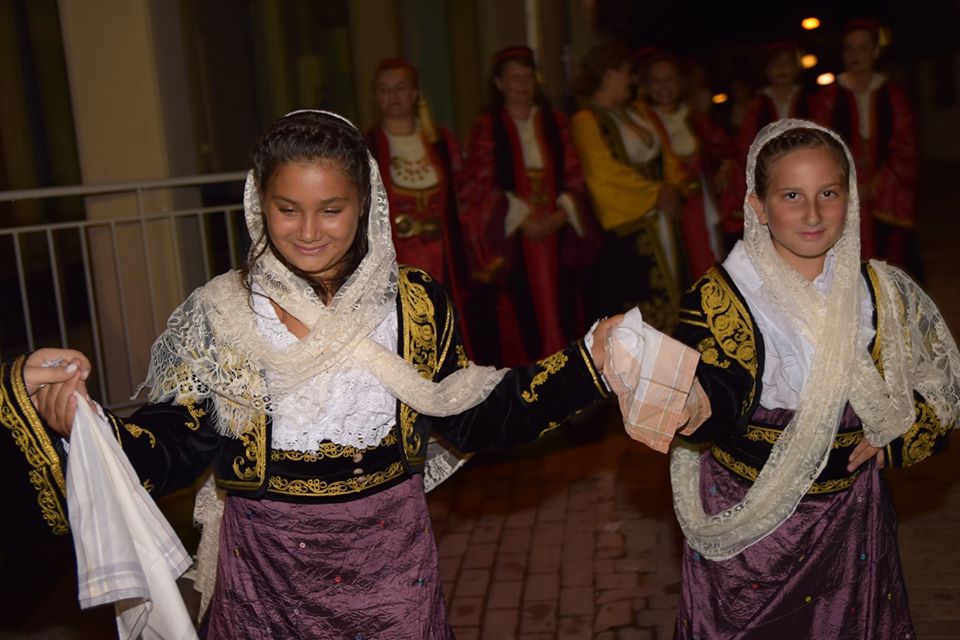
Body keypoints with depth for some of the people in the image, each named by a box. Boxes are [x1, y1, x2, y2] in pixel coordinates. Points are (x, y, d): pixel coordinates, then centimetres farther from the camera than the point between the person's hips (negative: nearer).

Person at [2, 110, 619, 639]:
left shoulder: (417, 304, -5)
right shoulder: (219, 314, -9)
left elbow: (471, 418, -1)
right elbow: (171, 452, -9)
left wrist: (589, 360, -8)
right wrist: (77, 421, -28)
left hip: (392, 563, 1)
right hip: (266, 571, 0)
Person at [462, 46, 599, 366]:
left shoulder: (555, 123, 12)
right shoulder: (487, 129, 2)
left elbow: (574, 175, 8)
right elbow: (481, 185, -5)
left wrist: (560, 216, -9)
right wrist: (523, 219, -14)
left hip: (556, 235, 3)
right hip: (512, 241, -3)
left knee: (559, 313, 2)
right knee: (519, 319, -4)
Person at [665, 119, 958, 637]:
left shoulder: (883, 292, -2)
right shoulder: (720, 297, -14)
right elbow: (717, 404, -27)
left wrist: (898, 439, -5)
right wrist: (692, 406, -49)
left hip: (849, 521, 3)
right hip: (745, 524, -3)